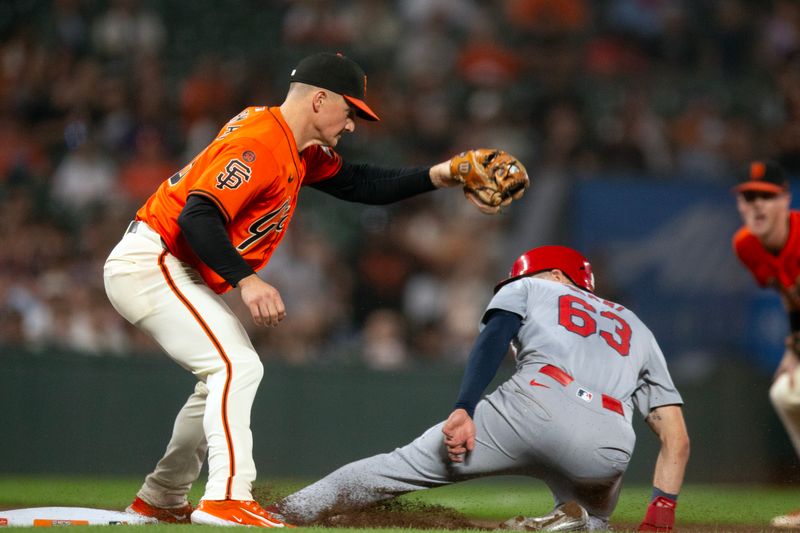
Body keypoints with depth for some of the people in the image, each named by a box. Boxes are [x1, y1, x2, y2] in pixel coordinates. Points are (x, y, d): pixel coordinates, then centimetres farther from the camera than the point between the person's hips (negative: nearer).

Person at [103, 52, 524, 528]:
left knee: (232, 372, 19)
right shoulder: (259, 143, -22)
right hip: (150, 266, -11)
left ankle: (161, 500, 27)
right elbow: (198, 216, -31)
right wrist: (246, 281, -40)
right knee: (237, 366, -19)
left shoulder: (298, 150, 11)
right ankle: (227, 498, -26)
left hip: (181, 273, 11)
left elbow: (357, 184, 17)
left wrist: (438, 177, 6)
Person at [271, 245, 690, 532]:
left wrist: (464, 408, -8)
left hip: (536, 406, -2)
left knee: (405, 465, 11)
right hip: (609, 449, 3)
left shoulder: (528, 289, 30)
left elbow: (493, 339, 5)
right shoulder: (637, 330, 37)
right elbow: (676, 436, 25)